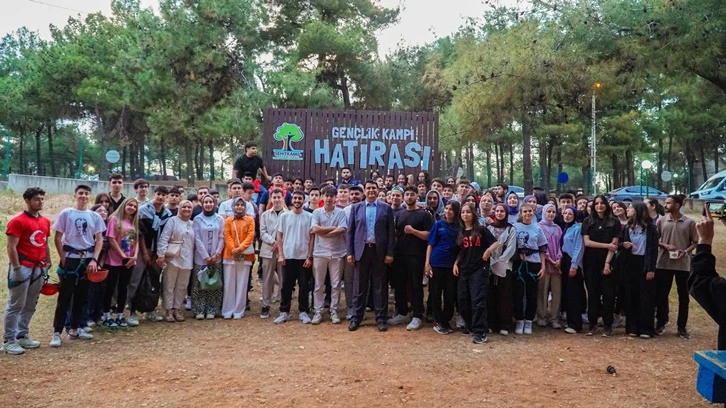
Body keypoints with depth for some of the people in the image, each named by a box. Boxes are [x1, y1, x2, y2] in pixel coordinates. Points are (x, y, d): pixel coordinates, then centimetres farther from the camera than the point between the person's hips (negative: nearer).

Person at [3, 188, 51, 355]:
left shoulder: (45, 222, 12)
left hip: (39, 268, 7)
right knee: (15, 305, -2)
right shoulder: (17, 221, -10)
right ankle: (9, 341, 4)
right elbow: (11, 247, -13)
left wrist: (47, 264, 15)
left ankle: (22, 336, 24)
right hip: (23, 268, -7)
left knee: (30, 306, 14)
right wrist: (17, 268, -17)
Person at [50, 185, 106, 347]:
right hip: (70, 258, -3)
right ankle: (57, 332, 0)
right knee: (65, 296, -4)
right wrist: (63, 259, -7)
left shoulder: (95, 216, 5)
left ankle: (74, 329, 22)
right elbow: (57, 238, -2)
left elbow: (99, 240, 5)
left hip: (88, 259, 4)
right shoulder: (66, 214, -3)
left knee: (81, 296, 11)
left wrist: (94, 260, -6)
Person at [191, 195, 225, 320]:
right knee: (199, 284, -2)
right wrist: (206, 256, -10)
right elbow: (197, 239, -4)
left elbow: (221, 238, 3)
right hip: (201, 257, -1)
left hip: (216, 257, 1)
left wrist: (217, 254, -8)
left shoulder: (220, 219, 6)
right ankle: (199, 310, 5)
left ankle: (211, 310, 9)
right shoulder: (197, 219, 1)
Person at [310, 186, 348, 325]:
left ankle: (334, 311, 15)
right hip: (320, 252, 0)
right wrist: (333, 228, -7)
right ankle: (318, 312, 13)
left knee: (335, 284, 6)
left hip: (337, 252, 0)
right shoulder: (317, 212, 4)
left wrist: (324, 233, -9)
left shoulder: (341, 213, 2)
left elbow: (341, 230, -11)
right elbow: (315, 229, -10)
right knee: (319, 285, 6)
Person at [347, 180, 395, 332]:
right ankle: (356, 318, 14)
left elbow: (391, 232, 1)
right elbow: (350, 231, 6)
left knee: (380, 286, 4)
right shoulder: (356, 207, 7)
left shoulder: (386, 208, 4)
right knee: (359, 286, 6)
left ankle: (381, 319, 12)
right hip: (361, 250, 1)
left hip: (379, 251, -1)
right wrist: (350, 252, -1)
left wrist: (390, 253, -6)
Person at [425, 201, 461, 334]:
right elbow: (430, 244, 1)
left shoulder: (459, 227, 5)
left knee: (450, 294, 5)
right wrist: (427, 262, -6)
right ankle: (438, 322, 14)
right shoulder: (438, 224, 1)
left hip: (451, 264, 1)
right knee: (436, 293, 4)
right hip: (437, 263, -1)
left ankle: (446, 321, 18)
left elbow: (461, 247, 8)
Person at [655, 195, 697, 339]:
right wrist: (665, 245, -13)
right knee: (661, 294, 7)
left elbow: (695, 242, 2)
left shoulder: (690, 222, -2)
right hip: (663, 263, 1)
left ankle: (682, 326, 18)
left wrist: (685, 251, -15)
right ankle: (661, 322, 22)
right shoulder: (661, 221, 2)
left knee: (683, 296, 7)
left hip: (683, 264, -1)